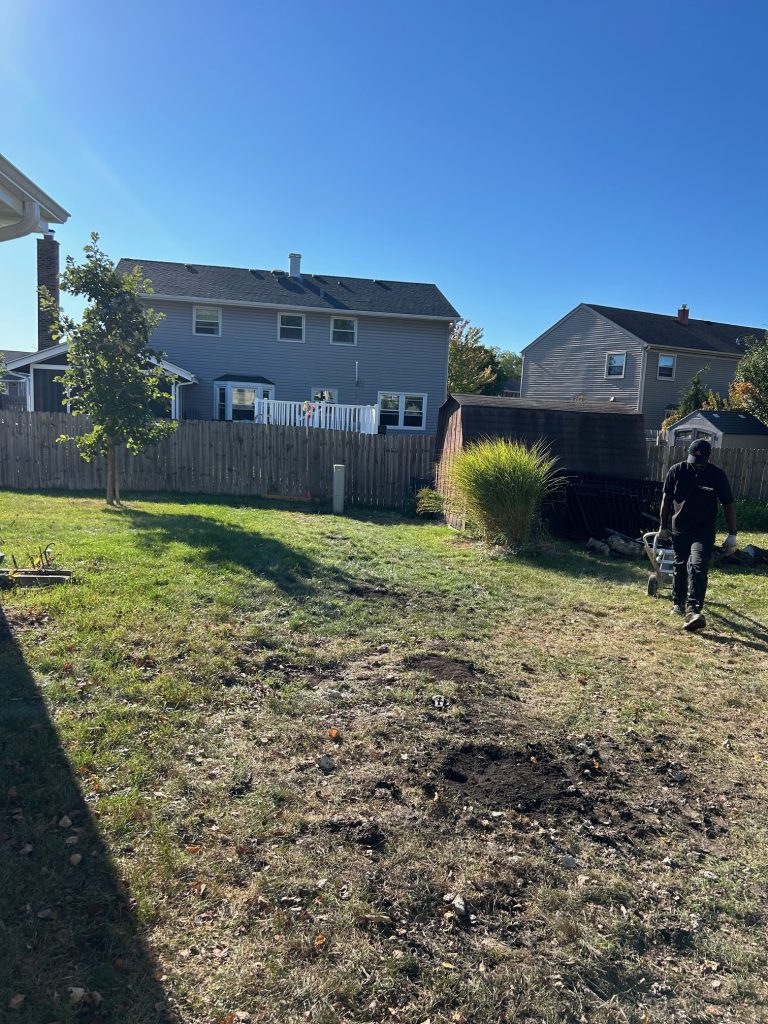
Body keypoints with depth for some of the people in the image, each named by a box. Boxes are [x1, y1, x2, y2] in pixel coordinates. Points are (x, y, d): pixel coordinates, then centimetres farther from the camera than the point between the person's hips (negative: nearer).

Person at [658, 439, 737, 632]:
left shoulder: (717, 475, -6)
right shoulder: (677, 471, -3)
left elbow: (728, 505, -1)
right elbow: (667, 500, 6)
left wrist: (732, 535, -4)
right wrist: (663, 527, 10)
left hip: (704, 531, -2)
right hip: (680, 529, 2)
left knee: (698, 567, -17)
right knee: (680, 567, 13)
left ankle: (693, 611, -24)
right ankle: (678, 602, 33)